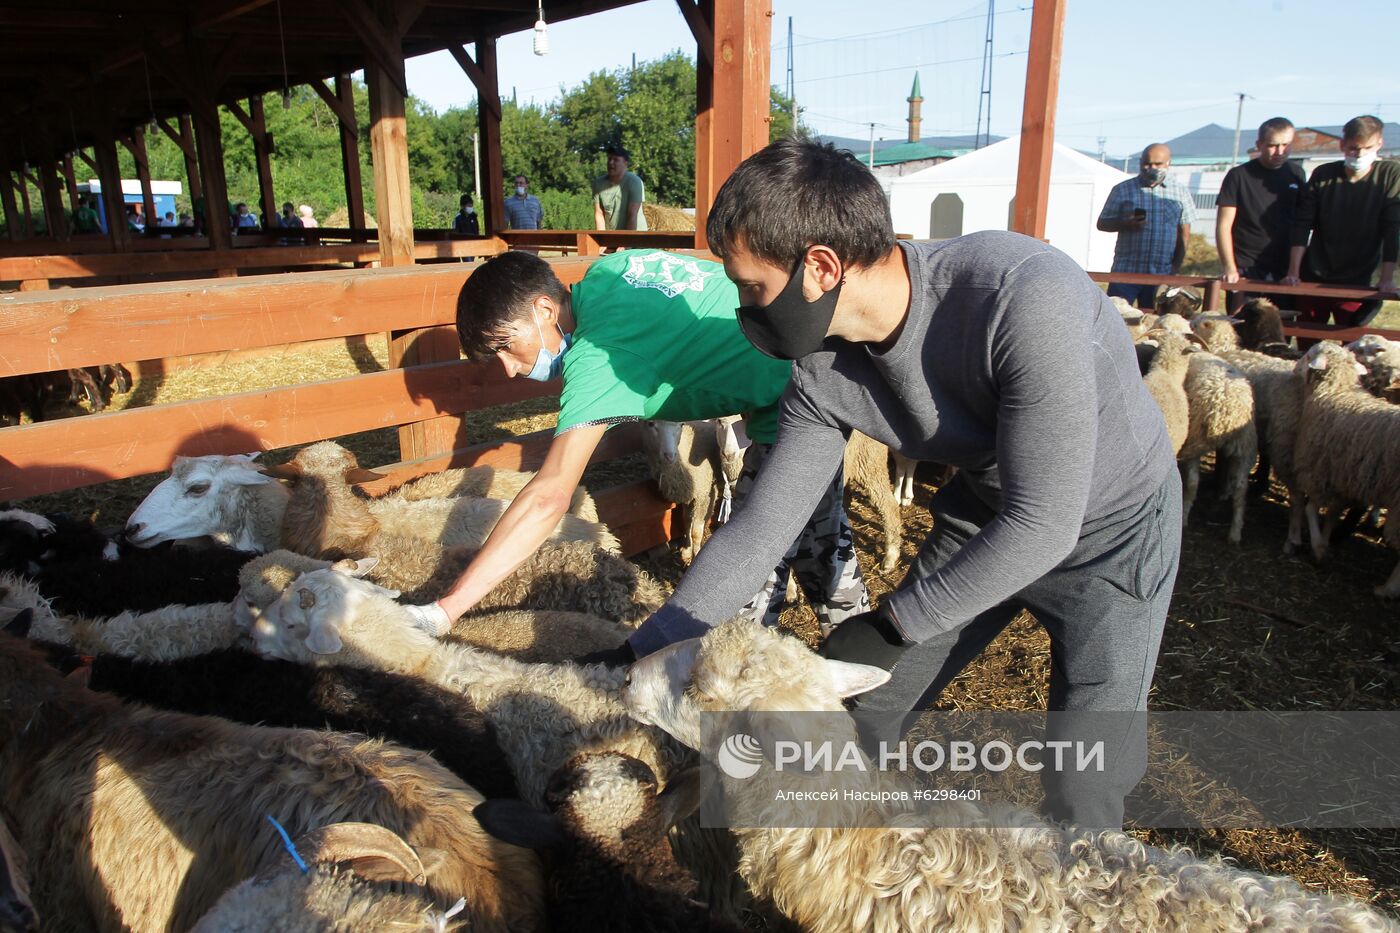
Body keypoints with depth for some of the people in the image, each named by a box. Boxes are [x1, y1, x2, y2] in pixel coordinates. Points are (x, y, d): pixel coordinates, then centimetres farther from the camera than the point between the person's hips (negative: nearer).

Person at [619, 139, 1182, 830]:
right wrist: (637, 658, -11)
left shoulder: (1022, 297, -37)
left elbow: (1043, 523, -34)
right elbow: (758, 530, -12)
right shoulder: (823, 372, -18)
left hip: (1112, 530, -4)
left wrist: (894, 625, -26)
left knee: (1081, 794, -4)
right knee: (857, 706, 8)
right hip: (986, 509, 5)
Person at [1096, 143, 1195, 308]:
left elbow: (1184, 233, 10)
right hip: (1125, 271, -1)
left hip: (1162, 275, 2)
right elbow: (1102, 223, 5)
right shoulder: (1122, 190, 5)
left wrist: (1176, 267, 1)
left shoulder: (1180, 193, 9)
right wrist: (1125, 224, -15)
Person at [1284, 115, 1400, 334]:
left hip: (1356, 283, -2)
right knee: (1306, 347, 6)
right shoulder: (1322, 175, 1)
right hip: (1312, 278, 2)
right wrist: (1293, 272, -7)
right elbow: (1302, 224, 0)